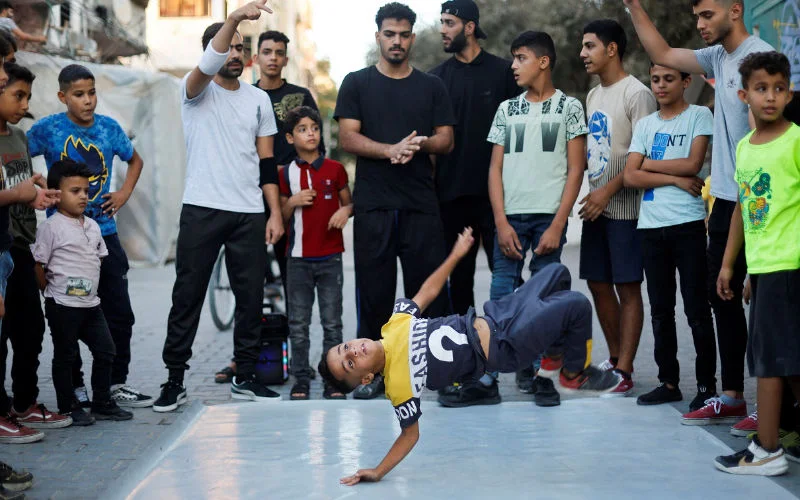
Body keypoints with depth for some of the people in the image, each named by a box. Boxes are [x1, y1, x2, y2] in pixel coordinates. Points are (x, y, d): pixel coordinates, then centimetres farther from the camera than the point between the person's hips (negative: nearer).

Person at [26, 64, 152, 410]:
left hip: (104, 232, 3)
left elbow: (135, 160, 20)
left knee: (119, 313, 6)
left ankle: (117, 383, 19)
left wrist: (125, 192, 6)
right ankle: (74, 388, 16)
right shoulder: (48, 129, -7)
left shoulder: (109, 128, 3)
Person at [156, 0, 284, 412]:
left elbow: (267, 162, 11)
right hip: (201, 209, -3)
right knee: (187, 297, 1)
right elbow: (207, 65, -23)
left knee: (251, 299, 5)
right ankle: (175, 381, 8)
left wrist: (275, 213, 3)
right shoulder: (197, 91, 2)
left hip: (250, 214, 3)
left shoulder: (259, 99, 12)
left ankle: (245, 378, 15)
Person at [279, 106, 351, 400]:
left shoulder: (335, 169, 3)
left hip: (330, 257, -1)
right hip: (298, 258, 1)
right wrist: (292, 202, -10)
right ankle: (301, 380, 10)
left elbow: (349, 203, 12)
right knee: (298, 324, 4)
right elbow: (282, 218, 10)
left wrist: (345, 211, -11)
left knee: (332, 322, 2)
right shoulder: (287, 174, 5)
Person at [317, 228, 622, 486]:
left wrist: (457, 253, 9)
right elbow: (410, 433, -12)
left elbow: (428, 291, 7)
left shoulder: (394, 324, -6)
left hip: (492, 316, 7)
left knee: (557, 273, 15)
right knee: (577, 305, -15)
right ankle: (575, 374, 14)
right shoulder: (399, 385, -22)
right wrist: (378, 472, -25)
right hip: (504, 349, -7)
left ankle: (553, 355, 31)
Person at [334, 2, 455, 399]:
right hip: (373, 205, -1)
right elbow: (348, 138, -1)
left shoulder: (432, 87, 13)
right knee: (373, 289, 1)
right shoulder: (357, 84, 9)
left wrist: (420, 144, -15)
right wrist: (392, 150, -17)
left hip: (421, 205, 1)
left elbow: (446, 141, 8)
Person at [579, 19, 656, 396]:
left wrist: (608, 191, -17)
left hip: (624, 207, -8)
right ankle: (615, 358, 23)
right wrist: (590, 194, 10)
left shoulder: (637, 94, -9)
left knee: (628, 287, -4)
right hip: (596, 206, 8)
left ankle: (624, 372, -2)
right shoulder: (593, 95, 16)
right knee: (598, 284, 11)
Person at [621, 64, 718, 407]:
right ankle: (668, 382, 16)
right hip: (651, 225, 5)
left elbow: (693, 164, -11)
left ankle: (707, 382, 7)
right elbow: (630, 177, 2)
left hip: (688, 224, -5)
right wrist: (676, 178, -8)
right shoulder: (645, 125, 13)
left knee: (696, 309, -2)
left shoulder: (699, 116, 2)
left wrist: (647, 163, -2)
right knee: (660, 310, 9)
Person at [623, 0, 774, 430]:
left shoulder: (759, 56, -14)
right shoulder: (719, 57, 12)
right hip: (727, 200, 9)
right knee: (722, 296, 13)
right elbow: (661, 53, 23)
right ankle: (731, 397, 23)